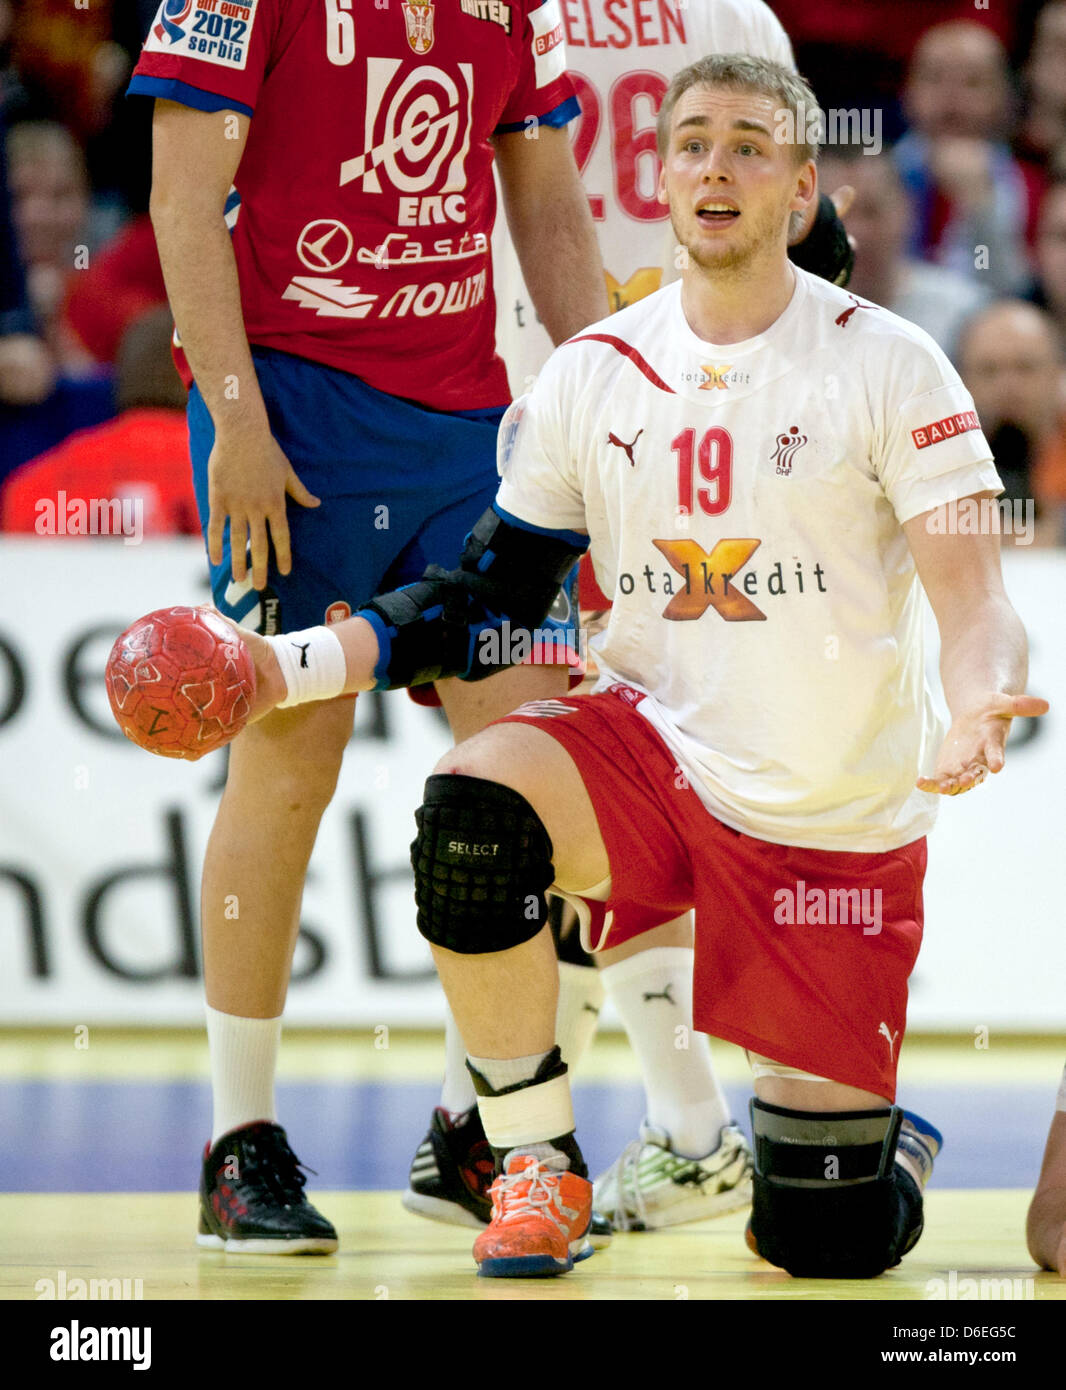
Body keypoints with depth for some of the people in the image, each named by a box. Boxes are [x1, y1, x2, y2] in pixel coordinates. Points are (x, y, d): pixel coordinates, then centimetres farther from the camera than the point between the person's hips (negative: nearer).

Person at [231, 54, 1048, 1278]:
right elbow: (489, 607, 8)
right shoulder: (593, 375, 1)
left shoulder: (885, 364, -9)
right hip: (657, 748, 2)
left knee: (826, 1238, -3)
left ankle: (885, 1141, 36)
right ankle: (536, 1172, -13)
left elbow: (975, 604, -12)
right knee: (470, 818, -32)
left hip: (838, 820, -2)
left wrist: (977, 711, -36)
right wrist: (295, 664, -6)